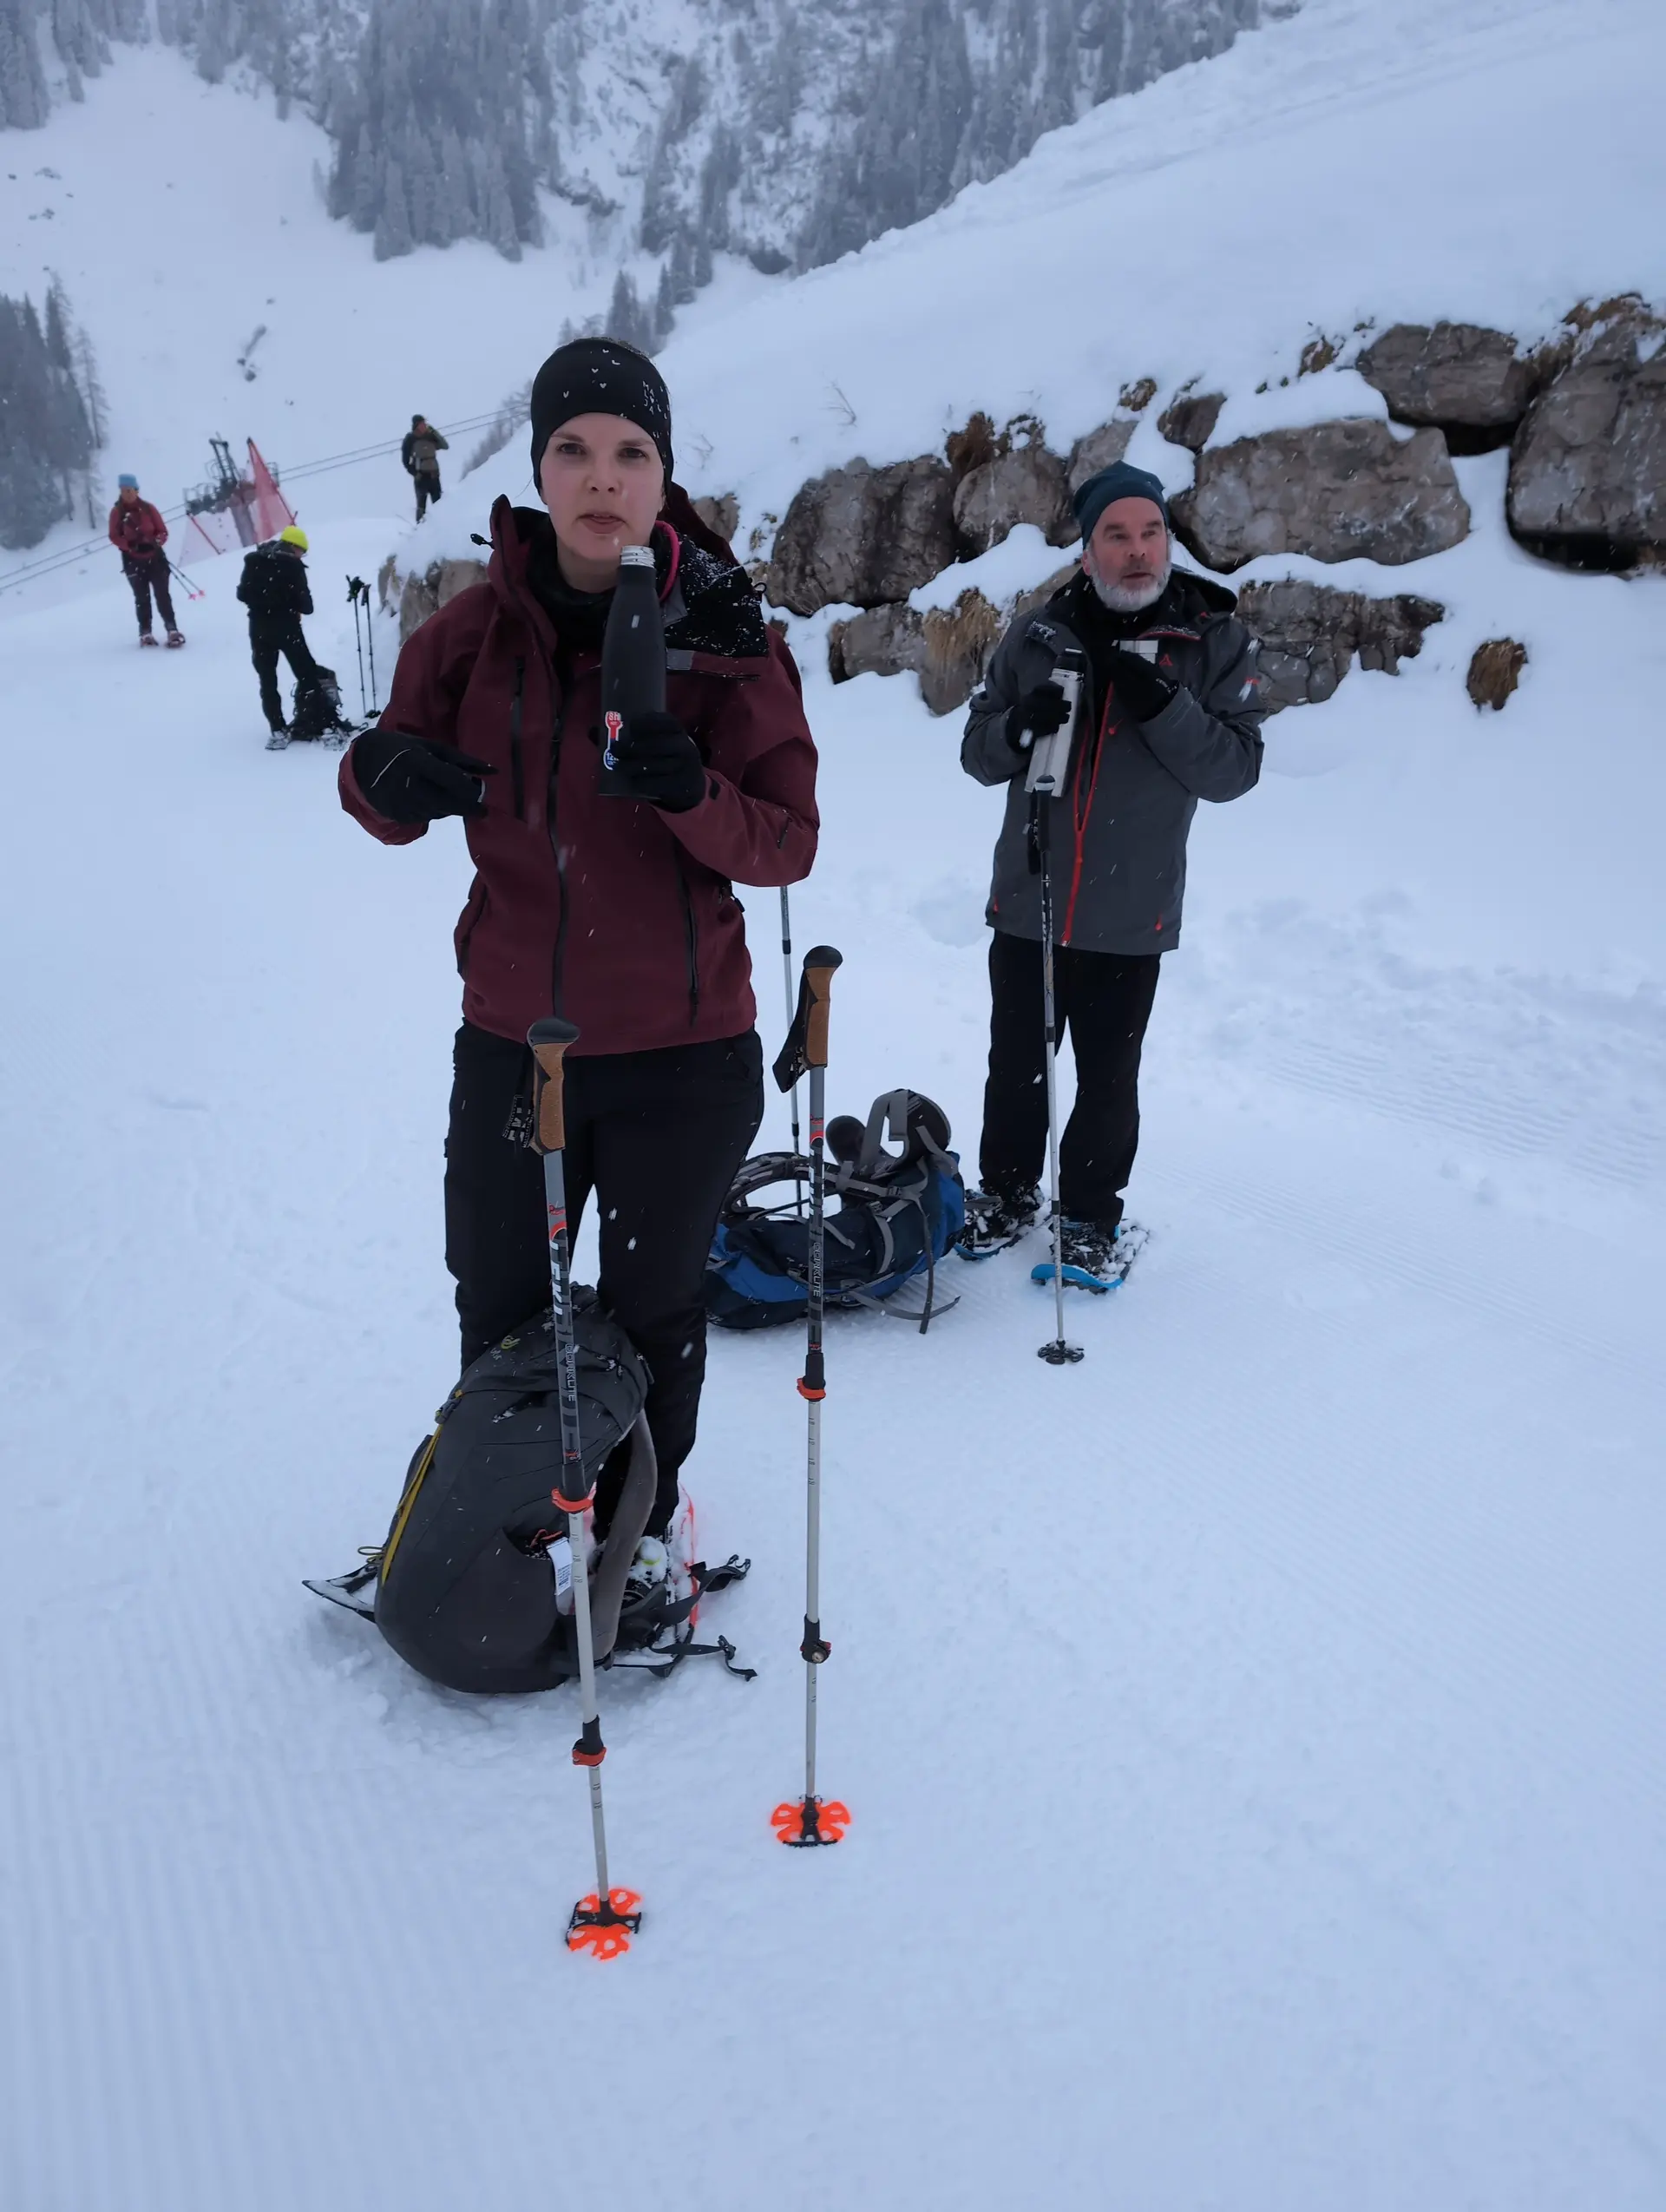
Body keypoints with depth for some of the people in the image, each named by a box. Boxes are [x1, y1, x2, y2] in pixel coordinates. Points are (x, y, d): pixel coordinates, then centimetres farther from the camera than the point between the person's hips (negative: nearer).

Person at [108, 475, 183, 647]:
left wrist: (156, 542, -19)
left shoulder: (148, 508, -1)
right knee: (142, 597, 2)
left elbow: (162, 531, 2)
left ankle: (172, 629, -3)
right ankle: (145, 632, 7)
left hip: (155, 557, 0)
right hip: (133, 560, 0)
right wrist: (130, 544, -19)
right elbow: (114, 536, -2)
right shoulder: (117, 512, -2)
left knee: (162, 595, -5)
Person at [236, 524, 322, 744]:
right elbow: (303, 601, -12)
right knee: (307, 676, 8)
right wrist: (302, 606, 9)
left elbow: (242, 594, 7)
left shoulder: (253, 561, 4)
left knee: (267, 681, 9)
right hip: (287, 627, -4)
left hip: (259, 628, 4)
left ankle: (278, 730, 3)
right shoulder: (292, 565, -11)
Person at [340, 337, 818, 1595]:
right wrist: (383, 774, -20)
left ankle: (648, 1519, 42)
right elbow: (393, 813, 4)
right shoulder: (476, 628, -3)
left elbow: (788, 844, -9)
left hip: (683, 1056, -1)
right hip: (509, 1043, 2)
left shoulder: (727, 642, -8)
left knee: (654, 1313, 16)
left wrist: (696, 796, -30)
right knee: (497, 1311, 16)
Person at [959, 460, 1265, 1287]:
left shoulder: (1216, 640, -2)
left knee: (1107, 1081, 9)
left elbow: (1234, 769, -8)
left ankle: (1091, 1220, 27)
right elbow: (978, 751, 5)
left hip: (1131, 916, -2)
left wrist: (1162, 704, -23)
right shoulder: (1040, 634, 2)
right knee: (1015, 1066, 14)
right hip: (1025, 902, 2)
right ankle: (1006, 1193, 35)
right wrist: (1022, 724, -17)